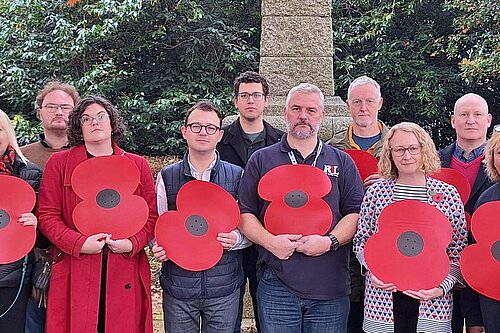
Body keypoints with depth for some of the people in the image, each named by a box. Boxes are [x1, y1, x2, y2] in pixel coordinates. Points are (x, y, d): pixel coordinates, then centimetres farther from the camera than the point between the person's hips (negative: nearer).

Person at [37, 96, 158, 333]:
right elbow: (47, 215, 2)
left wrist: (133, 243, -9)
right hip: (76, 274, -1)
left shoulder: (138, 165, 9)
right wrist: (79, 243, -12)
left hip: (125, 274, 1)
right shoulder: (58, 163, 5)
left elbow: (151, 216, 8)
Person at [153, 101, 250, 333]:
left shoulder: (236, 176, 1)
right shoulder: (166, 177, 2)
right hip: (178, 286, 0)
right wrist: (158, 248, -13)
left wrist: (235, 239, -16)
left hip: (224, 288, 0)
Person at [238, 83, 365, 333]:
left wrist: (330, 241, -12)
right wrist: (270, 241, -11)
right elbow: (244, 213, 5)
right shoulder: (261, 160, 8)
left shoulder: (342, 162, 11)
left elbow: (356, 213, 5)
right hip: (276, 286, -1)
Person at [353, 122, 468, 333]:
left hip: (432, 302, 0)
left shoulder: (448, 194, 0)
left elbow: (459, 252, 2)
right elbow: (361, 242, 7)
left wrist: (443, 286, -10)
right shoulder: (375, 192, 1)